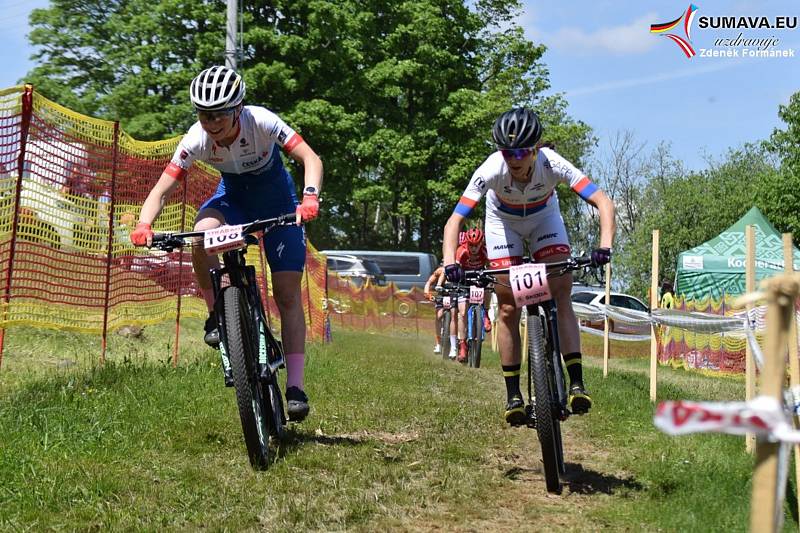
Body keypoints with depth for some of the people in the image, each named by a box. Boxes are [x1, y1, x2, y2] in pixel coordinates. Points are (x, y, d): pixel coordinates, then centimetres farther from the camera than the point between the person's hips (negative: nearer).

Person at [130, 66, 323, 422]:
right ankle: (217, 315, -12)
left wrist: (310, 198, -53)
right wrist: (144, 224, -43)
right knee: (202, 233, -35)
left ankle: (295, 387, -5)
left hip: (276, 199, -2)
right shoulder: (197, 139, -24)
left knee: (288, 293, -10)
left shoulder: (261, 121, -31)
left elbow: (311, 158, -35)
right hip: (233, 196, 2)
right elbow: (162, 190, -24)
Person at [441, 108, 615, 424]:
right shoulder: (491, 170, -36)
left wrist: (605, 245, -51)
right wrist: (450, 262, -51)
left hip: (544, 218, 0)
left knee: (562, 295, -15)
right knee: (508, 307, -6)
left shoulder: (552, 164, -35)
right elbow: (455, 220, -36)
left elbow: (603, 202, -37)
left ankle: (576, 383, -16)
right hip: (503, 223, 0)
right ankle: (513, 394, 2)